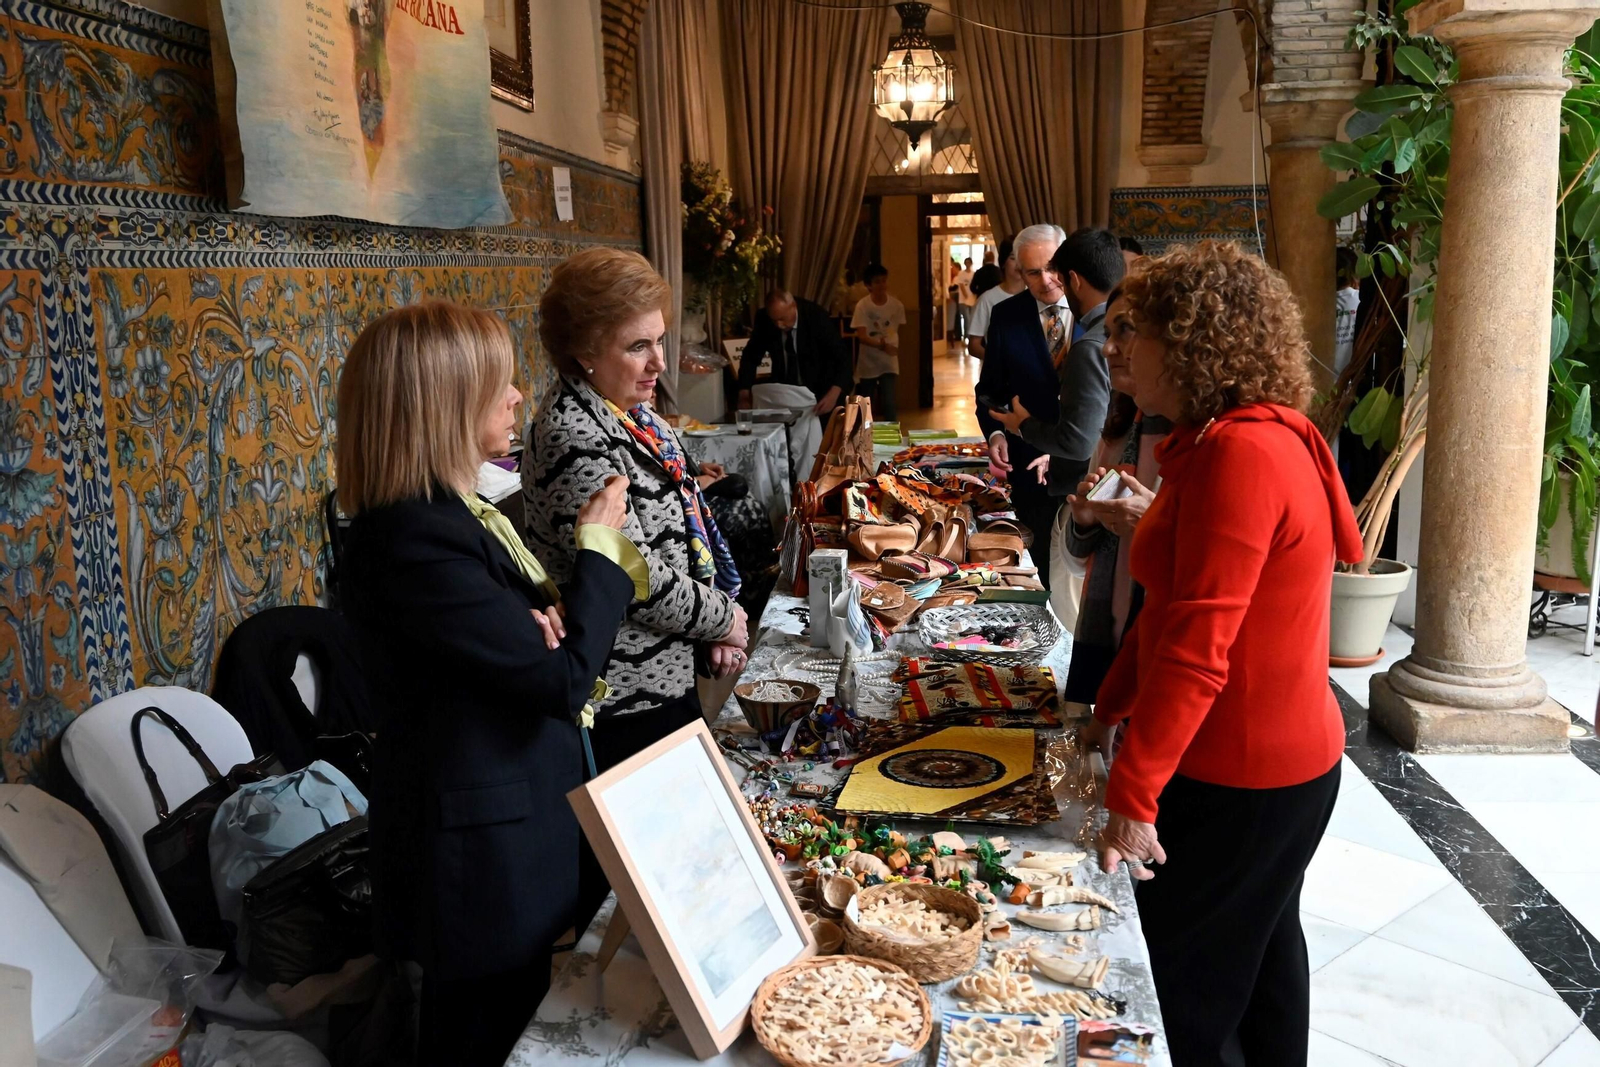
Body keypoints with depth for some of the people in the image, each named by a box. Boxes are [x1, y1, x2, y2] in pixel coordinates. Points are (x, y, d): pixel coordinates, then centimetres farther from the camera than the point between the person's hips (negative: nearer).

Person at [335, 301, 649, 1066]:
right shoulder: (416, 540, -27)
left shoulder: (448, 514, 5)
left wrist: (551, 618, -14)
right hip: (481, 852, -9)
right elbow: (565, 677, -25)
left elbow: (518, 644, 9)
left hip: (508, 823, 9)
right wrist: (599, 545, -12)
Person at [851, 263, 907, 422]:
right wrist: (882, 346, -32)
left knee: (889, 404, -10)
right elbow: (861, 336, -18)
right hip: (868, 363, -1)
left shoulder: (896, 305, -5)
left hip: (889, 363, 1)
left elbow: (897, 333, 7)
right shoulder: (862, 305, -12)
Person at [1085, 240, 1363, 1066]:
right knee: (1260, 949, 26)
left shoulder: (1241, 456, -25)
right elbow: (1175, 609, 13)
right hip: (1277, 759, 10)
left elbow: (1197, 652, -28)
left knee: (1194, 996, 6)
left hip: (1236, 781, -10)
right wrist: (1114, 705, 15)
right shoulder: (1224, 441, 8)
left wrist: (1133, 792, -23)